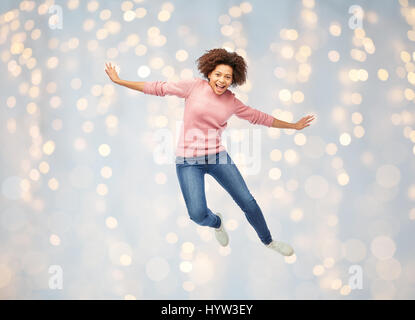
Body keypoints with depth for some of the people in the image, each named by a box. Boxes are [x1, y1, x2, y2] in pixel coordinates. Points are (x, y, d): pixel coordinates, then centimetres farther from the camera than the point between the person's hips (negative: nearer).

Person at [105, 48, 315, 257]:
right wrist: (119, 81, -1)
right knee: (198, 215, -14)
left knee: (247, 202, 3)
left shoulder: (232, 102, 4)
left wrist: (293, 126, 23)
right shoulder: (194, 86, -6)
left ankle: (268, 241, 31)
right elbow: (159, 88, -2)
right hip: (188, 161, -3)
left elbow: (259, 117, 16)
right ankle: (216, 222, 26)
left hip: (217, 156, 3)